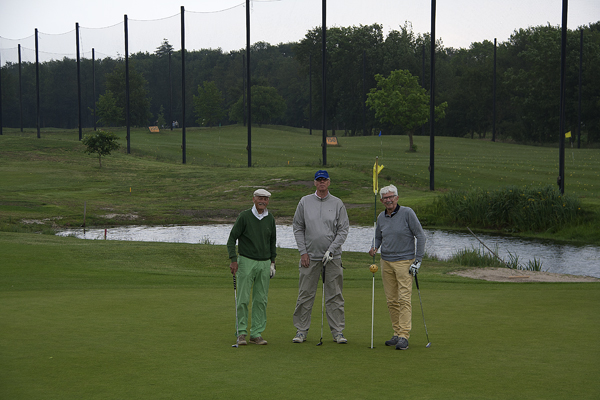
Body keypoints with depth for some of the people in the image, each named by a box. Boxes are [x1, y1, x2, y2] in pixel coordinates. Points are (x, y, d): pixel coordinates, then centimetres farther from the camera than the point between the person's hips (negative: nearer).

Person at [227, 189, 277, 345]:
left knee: (261, 300, 3)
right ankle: (241, 332, 2)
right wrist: (233, 259, -12)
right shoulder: (244, 216, -6)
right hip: (246, 262, -4)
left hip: (264, 263, 4)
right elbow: (232, 238, -4)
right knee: (243, 299, -5)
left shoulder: (270, 219, 8)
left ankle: (256, 333, 9)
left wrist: (272, 262, 16)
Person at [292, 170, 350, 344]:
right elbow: (298, 228, 7)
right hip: (310, 257, 0)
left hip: (333, 257, 0)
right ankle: (301, 330, 9)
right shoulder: (305, 202, 6)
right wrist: (303, 252, -2)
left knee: (335, 296, 1)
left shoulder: (337, 204, 4)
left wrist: (331, 250, -10)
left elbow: (343, 230, 1)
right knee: (305, 295, 1)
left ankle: (338, 331, 6)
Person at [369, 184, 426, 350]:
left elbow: (420, 236, -5)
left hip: (404, 262, -5)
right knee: (391, 300, 5)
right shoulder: (381, 217, 8)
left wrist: (418, 260, -8)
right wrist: (374, 248, -1)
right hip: (386, 262, 5)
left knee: (404, 299, -11)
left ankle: (404, 336, -13)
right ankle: (397, 333, 12)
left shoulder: (407, 213, -7)